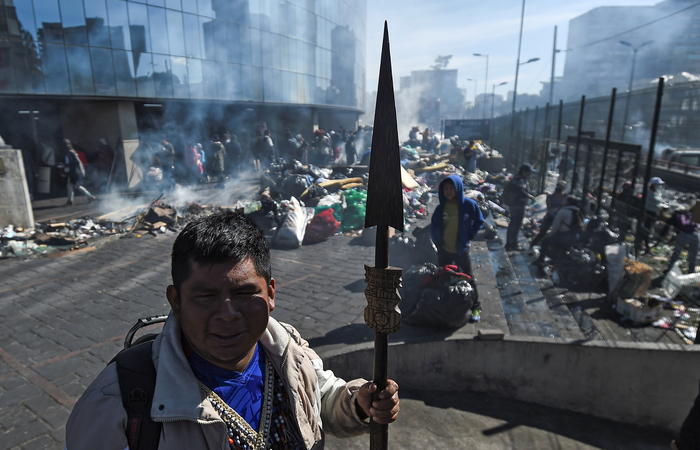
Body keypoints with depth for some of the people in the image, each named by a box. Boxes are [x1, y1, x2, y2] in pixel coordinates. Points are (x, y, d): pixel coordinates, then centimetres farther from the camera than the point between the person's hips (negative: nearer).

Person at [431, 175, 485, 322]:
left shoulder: (469, 204, -10)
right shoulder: (441, 207, -2)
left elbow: (479, 221, 1)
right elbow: (434, 226, 10)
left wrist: (469, 236, -5)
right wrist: (437, 242, 2)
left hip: (461, 250, -3)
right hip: (444, 251, 3)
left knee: (468, 278, 7)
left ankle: (476, 308, 21)